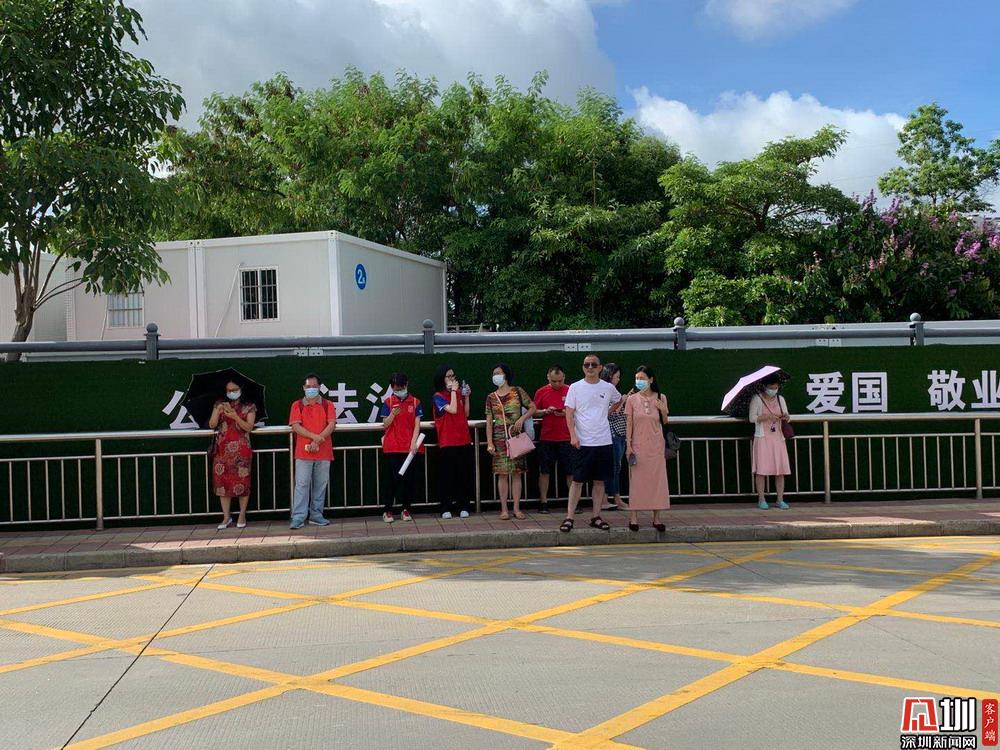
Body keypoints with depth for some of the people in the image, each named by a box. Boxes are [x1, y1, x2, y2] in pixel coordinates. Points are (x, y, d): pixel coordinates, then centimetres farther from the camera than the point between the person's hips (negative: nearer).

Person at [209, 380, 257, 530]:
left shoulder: (249, 407, 5)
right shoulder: (220, 405, 12)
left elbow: (249, 427, -6)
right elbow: (212, 425, 2)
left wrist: (235, 416, -20)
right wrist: (218, 411, -15)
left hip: (241, 449, -2)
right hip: (222, 449, 2)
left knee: (242, 481, -4)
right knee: (222, 481, -1)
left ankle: (242, 516, 7)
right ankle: (226, 517, 7)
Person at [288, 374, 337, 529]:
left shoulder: (327, 405, 9)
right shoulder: (297, 405, 7)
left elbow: (332, 425, -3)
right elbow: (295, 426, -5)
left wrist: (317, 441, -15)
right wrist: (314, 436, -18)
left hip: (323, 452, 2)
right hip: (303, 452, -2)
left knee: (321, 484, 6)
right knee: (302, 484, -4)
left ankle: (316, 515, 15)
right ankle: (298, 517, -3)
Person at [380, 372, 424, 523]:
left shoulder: (415, 402, 4)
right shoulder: (388, 402, 3)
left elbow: (417, 425, 1)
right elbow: (385, 425, 1)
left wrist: (414, 442, -10)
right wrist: (392, 414, -18)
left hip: (411, 447, 1)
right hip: (393, 448, -1)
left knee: (409, 479, 3)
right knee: (394, 479, -4)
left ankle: (406, 509, 15)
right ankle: (387, 511, 5)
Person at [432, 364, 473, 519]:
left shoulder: (458, 393, 12)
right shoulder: (438, 396, -4)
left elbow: (466, 414, 12)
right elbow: (452, 410, -18)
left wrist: (466, 396, 2)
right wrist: (453, 391, -10)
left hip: (463, 440, 5)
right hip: (447, 442, -5)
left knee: (464, 475, 6)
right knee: (447, 476, 0)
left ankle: (463, 506, 14)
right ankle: (445, 508, 7)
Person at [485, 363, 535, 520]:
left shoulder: (517, 391, 3)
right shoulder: (491, 397, 6)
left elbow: (532, 407, 5)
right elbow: (489, 421, 4)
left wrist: (522, 418, -13)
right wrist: (489, 443, -4)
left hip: (517, 436, 0)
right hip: (500, 438, 1)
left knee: (516, 473, 2)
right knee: (502, 473, 0)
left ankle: (517, 508, 7)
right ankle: (504, 509, 4)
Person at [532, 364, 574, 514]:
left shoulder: (571, 391, 3)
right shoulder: (541, 392, 4)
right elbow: (534, 412, 8)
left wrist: (567, 413, -11)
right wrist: (546, 411, -11)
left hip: (567, 438, 0)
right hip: (546, 438, 0)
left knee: (571, 471, 3)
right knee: (544, 471, 4)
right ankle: (543, 502, 11)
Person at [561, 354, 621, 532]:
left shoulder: (608, 388, 6)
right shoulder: (575, 387, -1)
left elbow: (619, 401, 27)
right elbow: (569, 413, -4)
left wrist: (607, 412, 12)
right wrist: (573, 435, -14)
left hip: (604, 442, 3)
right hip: (583, 442, -3)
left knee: (600, 481, 8)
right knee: (577, 480, -2)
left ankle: (596, 517, 16)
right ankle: (569, 518, 2)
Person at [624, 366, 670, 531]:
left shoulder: (660, 398, 4)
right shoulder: (632, 400, 1)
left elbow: (664, 422, 11)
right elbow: (629, 424, 1)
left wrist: (663, 411, -10)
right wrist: (628, 445, -6)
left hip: (656, 446, 1)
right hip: (638, 446, -1)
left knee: (657, 480, 1)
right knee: (636, 480, -2)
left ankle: (656, 518, 8)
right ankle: (633, 516, 3)